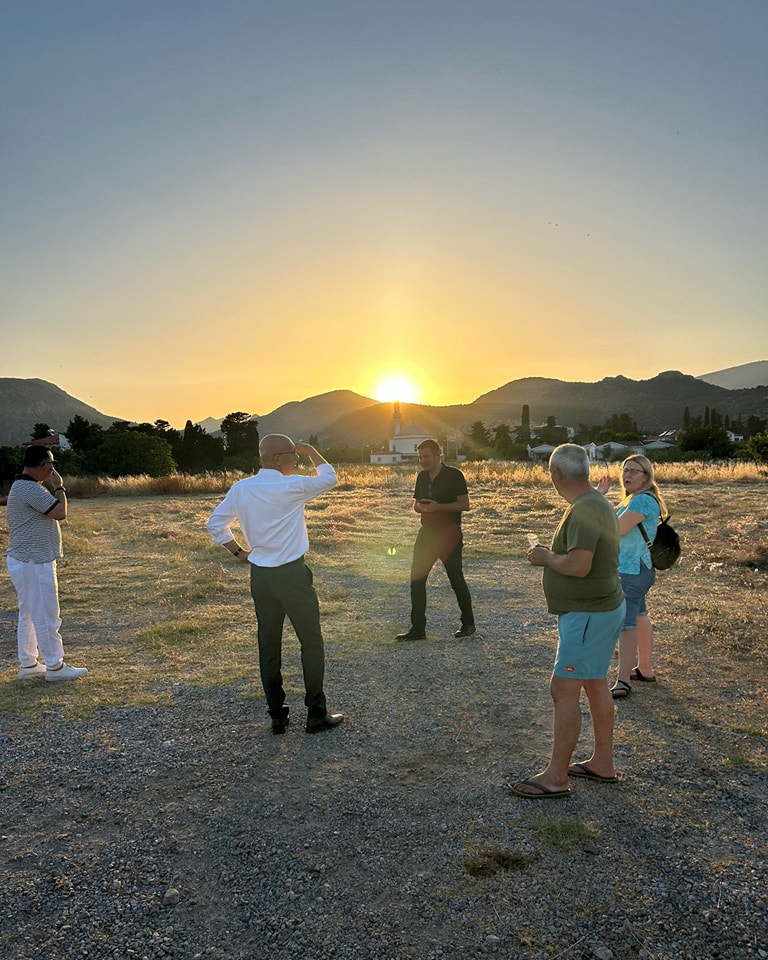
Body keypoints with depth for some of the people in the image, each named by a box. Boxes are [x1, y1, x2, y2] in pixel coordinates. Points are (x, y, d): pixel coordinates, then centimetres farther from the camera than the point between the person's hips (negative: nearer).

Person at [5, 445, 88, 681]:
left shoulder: (21, 486, 14)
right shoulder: (31, 489, -20)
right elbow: (60, 512, -20)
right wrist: (59, 487, -11)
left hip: (26, 561, 11)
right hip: (34, 564, -11)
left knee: (29, 614, 15)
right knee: (46, 615, -3)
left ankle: (28, 664, 23)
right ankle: (54, 666, 6)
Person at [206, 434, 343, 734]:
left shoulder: (240, 489, 1)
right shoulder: (291, 486, -14)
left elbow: (215, 524, 7)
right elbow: (329, 477, 1)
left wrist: (239, 552, 13)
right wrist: (311, 450, 12)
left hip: (259, 576, 6)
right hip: (292, 575, -5)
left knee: (268, 646, 12)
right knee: (311, 643, 7)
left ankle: (277, 715, 20)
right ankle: (316, 714, 13)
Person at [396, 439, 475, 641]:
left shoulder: (453, 475, -9)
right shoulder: (422, 477, 10)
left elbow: (465, 505, -11)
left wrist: (439, 507, -23)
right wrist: (420, 507, -7)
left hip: (449, 533, -6)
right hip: (427, 531, 6)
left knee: (456, 579, 4)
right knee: (417, 579, 1)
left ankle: (468, 623, 22)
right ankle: (417, 628, 8)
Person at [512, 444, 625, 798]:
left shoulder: (584, 510, -23)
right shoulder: (596, 503, 10)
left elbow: (579, 565, -31)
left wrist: (545, 557, -14)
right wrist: (552, 555, 8)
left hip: (589, 615, -11)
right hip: (599, 609, 11)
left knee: (563, 690, -5)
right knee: (595, 684, 18)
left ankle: (555, 778, 4)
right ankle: (602, 763, 31)